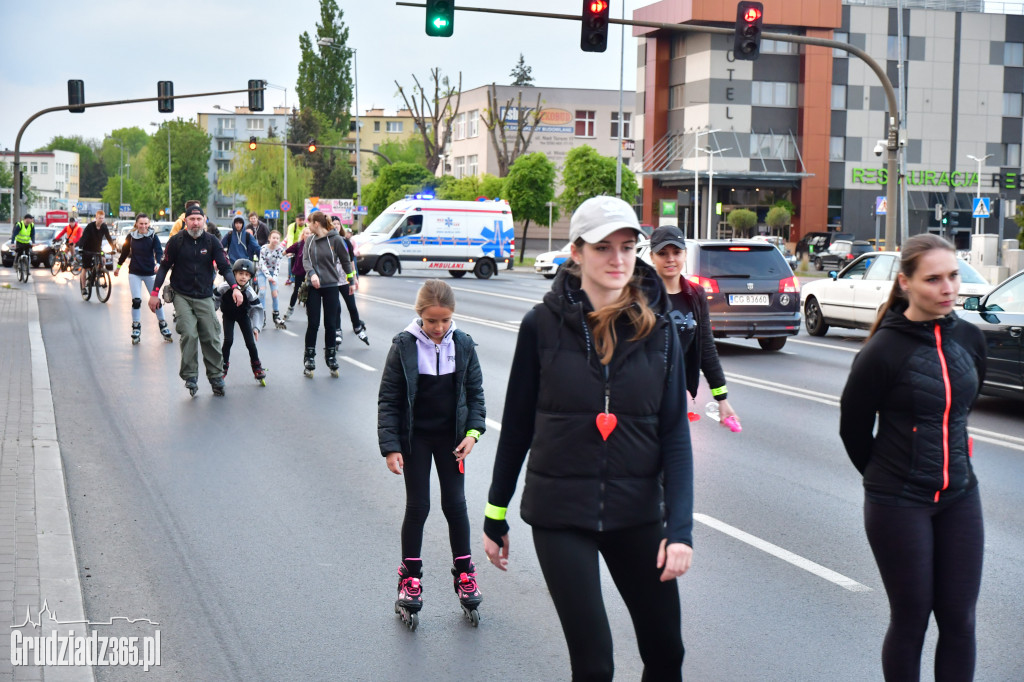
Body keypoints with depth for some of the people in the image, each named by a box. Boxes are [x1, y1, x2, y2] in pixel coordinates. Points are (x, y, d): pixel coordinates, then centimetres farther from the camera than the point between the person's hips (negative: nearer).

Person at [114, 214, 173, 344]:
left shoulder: (153, 236, -6)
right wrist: (118, 266, 22)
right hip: (134, 273, 1)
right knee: (136, 301, -6)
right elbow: (124, 252, 13)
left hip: (150, 273, 0)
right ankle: (136, 329, 4)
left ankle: (163, 326, 15)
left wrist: (158, 263, -36)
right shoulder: (131, 236, -1)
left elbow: (159, 251, -16)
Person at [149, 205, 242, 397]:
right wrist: (155, 292, -1)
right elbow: (164, 266, 4)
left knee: (211, 338, 0)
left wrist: (234, 287, -18)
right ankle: (190, 377, -6)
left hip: (204, 297, 1)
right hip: (182, 296, -1)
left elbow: (224, 267, -2)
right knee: (188, 334, -16)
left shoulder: (211, 241, -1)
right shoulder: (176, 241, -3)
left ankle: (216, 377, 13)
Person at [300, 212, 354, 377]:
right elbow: (305, 260, -4)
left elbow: (345, 260, 5)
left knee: (331, 325, 4)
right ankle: (309, 359, 9)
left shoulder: (335, 239, -6)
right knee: (312, 324, 1)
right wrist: (312, 273, -23)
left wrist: (351, 280, 12)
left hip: (331, 286, -2)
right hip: (313, 286, 2)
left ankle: (331, 357, 17)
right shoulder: (310, 240, 4)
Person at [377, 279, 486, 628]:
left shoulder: (463, 345, -5)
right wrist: (391, 447, -12)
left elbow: (475, 392, 5)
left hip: (451, 436, 2)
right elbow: (388, 400, -8)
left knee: (455, 504, 4)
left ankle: (464, 572, 19)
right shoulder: (404, 346, -12)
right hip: (415, 437, -2)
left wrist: (473, 431, -6)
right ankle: (410, 576, 16)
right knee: (417, 506, 2)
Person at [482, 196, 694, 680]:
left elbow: (675, 433, -2)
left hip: (636, 512, 2)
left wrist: (680, 527, -10)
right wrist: (495, 515, 6)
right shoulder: (543, 325, -7)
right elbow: (517, 425, 1)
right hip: (559, 514, -2)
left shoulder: (657, 329, -2)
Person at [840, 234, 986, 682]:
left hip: (958, 496, 5)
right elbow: (853, 427, -4)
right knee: (911, 620, 5)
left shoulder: (969, 338, 1)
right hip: (898, 505, -5)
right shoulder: (884, 350, -15)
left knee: (959, 620, 7)